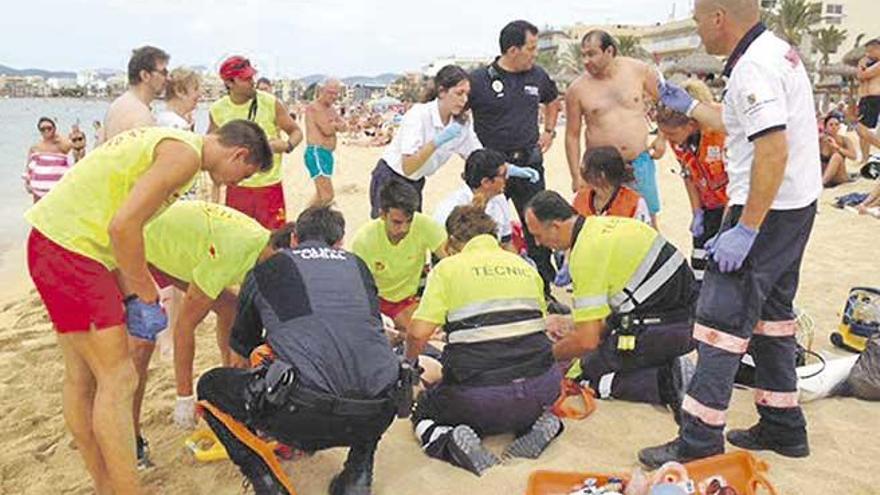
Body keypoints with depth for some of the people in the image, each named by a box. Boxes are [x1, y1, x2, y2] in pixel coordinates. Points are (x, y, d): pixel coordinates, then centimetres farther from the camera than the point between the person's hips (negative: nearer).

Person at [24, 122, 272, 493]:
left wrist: (132, 292, 9)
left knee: (82, 377, 16)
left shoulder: (167, 142, 16)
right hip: (70, 248, -10)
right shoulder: (186, 154, -14)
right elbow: (123, 226, -23)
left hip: (57, 240, 10)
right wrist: (147, 293, -11)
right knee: (118, 379, -6)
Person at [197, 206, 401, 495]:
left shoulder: (265, 271, 16)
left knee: (210, 386, 21)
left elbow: (242, 347, 31)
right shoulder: (357, 265, 22)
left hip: (308, 416, -3)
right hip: (378, 415, 4)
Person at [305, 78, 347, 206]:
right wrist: (335, 124, 3)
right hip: (316, 153, -10)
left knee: (321, 195, 18)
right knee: (328, 196, -17)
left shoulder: (331, 109, 18)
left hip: (327, 154, 10)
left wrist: (332, 124, -12)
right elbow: (327, 130, -18)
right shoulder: (314, 107, -10)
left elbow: (343, 127, 7)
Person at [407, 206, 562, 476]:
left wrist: (410, 362, 17)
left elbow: (418, 333, -5)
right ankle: (534, 422, 9)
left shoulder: (448, 268, 2)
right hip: (542, 388, 4)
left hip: (481, 396, -4)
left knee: (423, 413, 25)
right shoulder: (525, 266, 16)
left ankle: (446, 439, -7)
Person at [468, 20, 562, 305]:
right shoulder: (479, 80, -9)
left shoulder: (538, 76, 8)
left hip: (529, 163, 4)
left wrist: (549, 131, 16)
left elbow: (552, 101, 28)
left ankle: (544, 292, 20)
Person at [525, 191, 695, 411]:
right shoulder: (605, 223, 9)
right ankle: (672, 370, 8)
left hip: (661, 330, -9)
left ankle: (665, 383, -9)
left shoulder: (586, 253, -18)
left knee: (589, 374, 3)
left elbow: (586, 341, -15)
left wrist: (551, 354, 3)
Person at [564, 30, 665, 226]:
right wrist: (576, 177, -1)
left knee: (648, 221, 13)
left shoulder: (639, 70, -2)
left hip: (640, 162, 2)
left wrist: (662, 138, 4)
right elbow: (572, 136, 1)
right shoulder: (577, 89, -5)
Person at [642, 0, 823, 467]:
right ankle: (783, 427, 29)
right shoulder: (775, 50, 13)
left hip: (766, 210, -11)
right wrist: (687, 105, 32)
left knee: (722, 317, -7)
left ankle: (700, 440, 0)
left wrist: (745, 229, -27)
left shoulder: (753, 67, -19)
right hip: (796, 205, 11)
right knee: (770, 312, 18)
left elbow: (774, 150, -28)